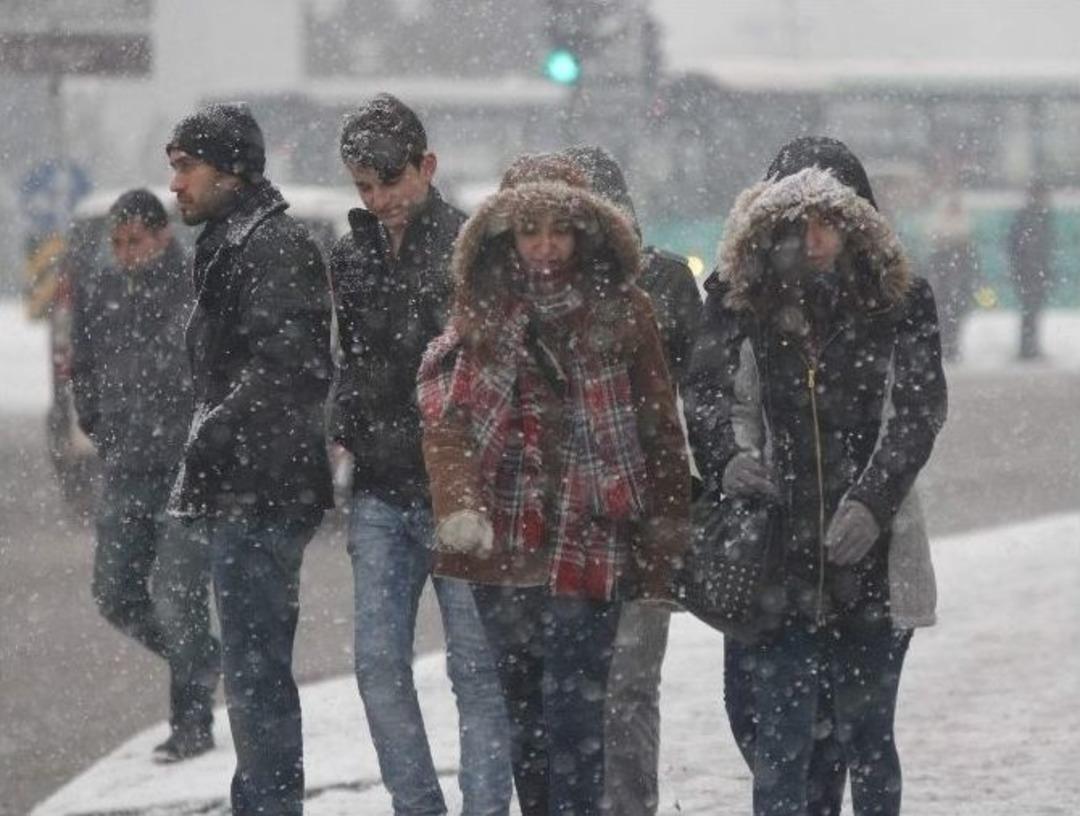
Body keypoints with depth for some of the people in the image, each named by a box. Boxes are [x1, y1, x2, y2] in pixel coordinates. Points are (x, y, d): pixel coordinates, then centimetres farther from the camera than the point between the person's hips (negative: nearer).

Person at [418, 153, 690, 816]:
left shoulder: (623, 313, 3)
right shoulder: (482, 314, 8)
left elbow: (659, 426, 4)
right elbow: (447, 416, -3)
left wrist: (665, 538, 1)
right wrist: (459, 506, -20)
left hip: (590, 542, -3)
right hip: (505, 543, 3)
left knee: (574, 711, -11)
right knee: (524, 712, 10)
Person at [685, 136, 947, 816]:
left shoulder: (901, 300, -1)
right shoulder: (743, 296, 2)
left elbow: (917, 409, -10)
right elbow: (705, 385, -6)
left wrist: (872, 500, -26)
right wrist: (724, 457, -28)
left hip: (871, 555, 0)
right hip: (779, 555, 1)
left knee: (866, 738, 7)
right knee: (781, 742, -3)